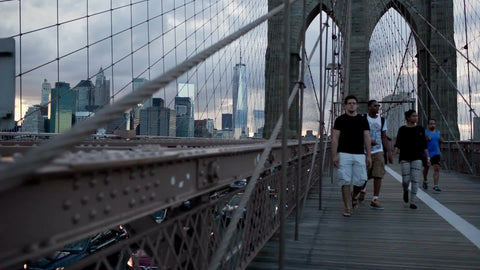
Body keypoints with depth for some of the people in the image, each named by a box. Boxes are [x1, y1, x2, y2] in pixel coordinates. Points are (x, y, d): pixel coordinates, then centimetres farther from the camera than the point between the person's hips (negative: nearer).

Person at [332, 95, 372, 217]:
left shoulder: (363, 120, 11)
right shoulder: (340, 119, 4)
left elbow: (367, 138, 9)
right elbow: (335, 138, 0)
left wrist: (369, 155, 2)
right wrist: (334, 155, -9)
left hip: (359, 155, 2)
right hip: (344, 154, -2)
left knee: (360, 181, -2)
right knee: (345, 182, -5)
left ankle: (353, 196, 30)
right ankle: (347, 208, 3)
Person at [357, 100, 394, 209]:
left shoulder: (382, 120, 9)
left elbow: (384, 138, 11)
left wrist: (389, 152, 5)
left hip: (378, 152, 2)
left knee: (378, 175, -9)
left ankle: (375, 200, -5)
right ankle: (363, 190, 39)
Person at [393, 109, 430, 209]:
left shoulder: (420, 129, 7)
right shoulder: (402, 129, 1)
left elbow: (424, 145, 10)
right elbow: (398, 144, -4)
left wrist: (428, 157, 5)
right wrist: (392, 155, -16)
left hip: (417, 158, 2)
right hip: (405, 158, -1)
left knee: (415, 180, -6)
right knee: (405, 180, -5)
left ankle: (412, 202, 2)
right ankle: (405, 190, 30)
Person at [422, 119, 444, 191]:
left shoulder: (438, 132, 9)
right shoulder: (425, 132, -6)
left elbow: (441, 141, 23)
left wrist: (441, 139, 3)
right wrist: (427, 139, -25)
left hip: (436, 153, 3)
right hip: (426, 153, -3)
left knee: (437, 168, -12)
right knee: (426, 168, 15)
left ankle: (435, 186, -14)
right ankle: (425, 181, 41)